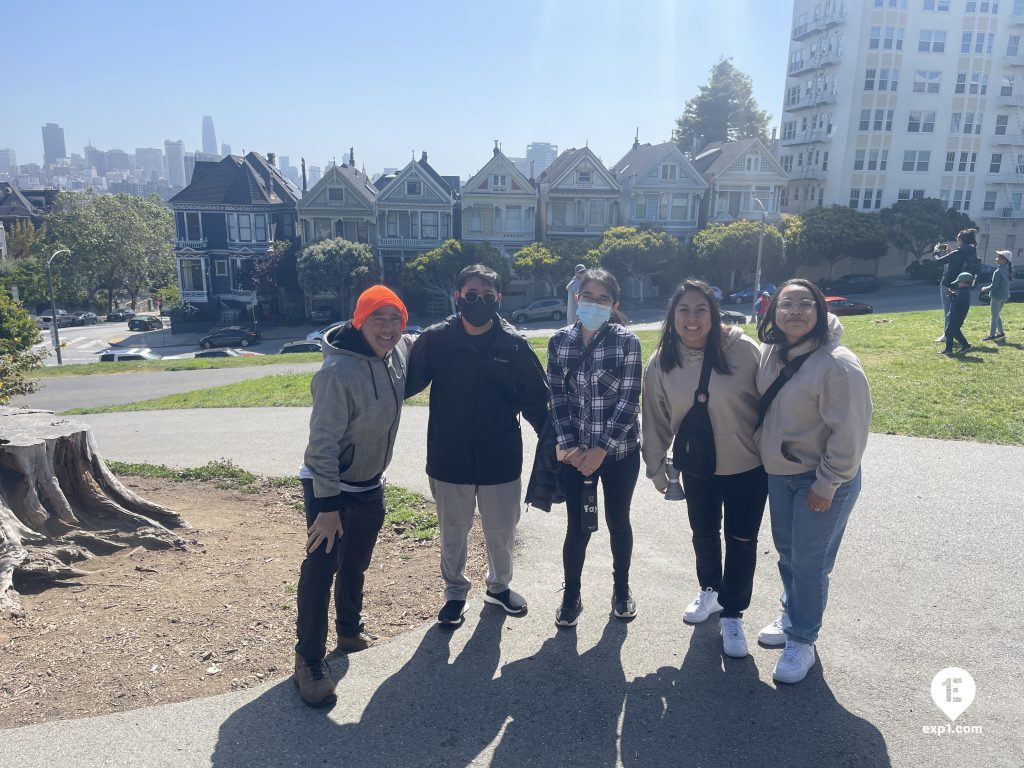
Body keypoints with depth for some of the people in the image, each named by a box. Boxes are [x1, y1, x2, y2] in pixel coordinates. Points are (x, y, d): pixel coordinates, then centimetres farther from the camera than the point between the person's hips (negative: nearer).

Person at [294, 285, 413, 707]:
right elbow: (322, 443, -27)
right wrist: (328, 506, -25)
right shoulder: (339, 372, -30)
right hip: (328, 486, -7)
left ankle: (349, 629, 43)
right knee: (321, 567, -4)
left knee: (356, 564, 22)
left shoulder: (398, 352, -8)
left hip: (371, 485, 7)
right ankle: (309, 659, 14)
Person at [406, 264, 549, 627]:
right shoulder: (435, 340, -8)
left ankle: (500, 585, 43)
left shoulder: (515, 345, -6)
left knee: (502, 533, 17)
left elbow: (536, 400, -1)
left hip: (501, 461, 1)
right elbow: (407, 382, -3)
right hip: (449, 461, 0)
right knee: (453, 533, 16)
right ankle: (455, 592, 39)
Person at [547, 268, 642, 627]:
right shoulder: (560, 341, -1)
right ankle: (571, 595, 27)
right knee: (578, 526, 6)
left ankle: (621, 588, 36)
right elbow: (557, 397, 0)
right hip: (575, 452, 1)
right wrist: (569, 445, -9)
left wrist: (601, 450, -15)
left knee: (618, 521, 13)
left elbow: (629, 400, -12)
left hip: (619, 451, -1)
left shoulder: (626, 341, -9)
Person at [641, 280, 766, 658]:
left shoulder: (743, 349, -18)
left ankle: (732, 614, 29)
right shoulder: (661, 363, -8)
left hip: (748, 466, -2)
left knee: (741, 540, 9)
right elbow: (656, 420, 1)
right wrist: (656, 466, 7)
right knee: (704, 534, 21)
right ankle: (710, 590, 48)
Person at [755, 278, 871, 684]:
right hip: (779, 474, 7)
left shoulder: (837, 364, -22)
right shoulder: (770, 353, -1)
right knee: (787, 552, 20)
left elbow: (849, 431, -21)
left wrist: (826, 485, -17)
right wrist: (765, 456, 14)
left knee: (809, 562, 3)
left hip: (822, 480, -7)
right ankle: (791, 616, 42)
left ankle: (801, 641, 22)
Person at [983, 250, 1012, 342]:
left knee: (994, 316, 0)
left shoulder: (998, 272, -21)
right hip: (1005, 296, 8)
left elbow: (993, 286, -19)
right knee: (996, 315, 19)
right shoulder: (1007, 270, 5)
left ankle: (992, 335, 6)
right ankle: (1000, 333, 19)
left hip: (997, 296, -8)